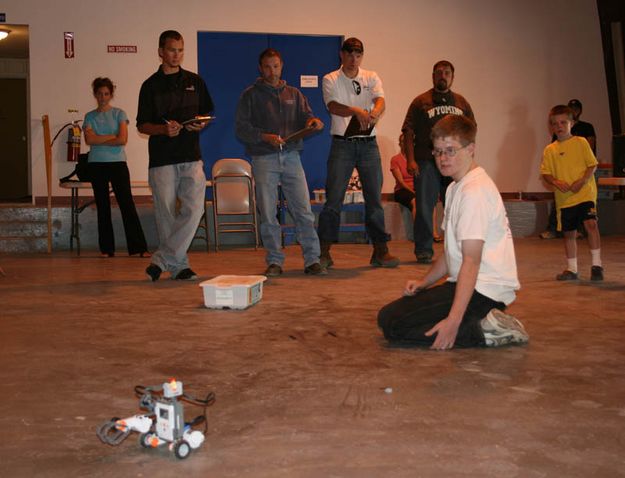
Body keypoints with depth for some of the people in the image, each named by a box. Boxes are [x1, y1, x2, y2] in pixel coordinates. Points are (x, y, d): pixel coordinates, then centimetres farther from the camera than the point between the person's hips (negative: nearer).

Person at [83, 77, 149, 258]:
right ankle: (106, 249, 12)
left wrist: (99, 139, -5)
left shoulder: (119, 114, 4)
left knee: (127, 204, -7)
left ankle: (138, 247, -6)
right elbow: (89, 139, -6)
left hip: (117, 163, -2)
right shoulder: (90, 117, 9)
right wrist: (112, 136, -7)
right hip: (96, 164, 2)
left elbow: (123, 139, -8)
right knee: (102, 207, 6)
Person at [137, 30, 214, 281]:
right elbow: (142, 126, 5)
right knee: (166, 214, 0)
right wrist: (164, 129, -14)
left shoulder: (194, 81, 13)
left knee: (194, 209, -12)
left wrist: (200, 124, -4)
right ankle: (178, 265, 11)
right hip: (162, 159, -2)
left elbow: (207, 112, 19)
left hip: (191, 157, 2)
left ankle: (162, 260, -6)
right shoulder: (151, 85, 6)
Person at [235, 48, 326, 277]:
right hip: (264, 159, -2)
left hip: (291, 157, 2)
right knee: (268, 214, 0)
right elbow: (241, 127, 0)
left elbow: (305, 116, 10)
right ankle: (274, 262, 10)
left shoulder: (294, 94, 18)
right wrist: (265, 137, -15)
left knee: (303, 210, -4)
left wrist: (313, 121, -15)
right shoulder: (250, 95, 7)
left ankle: (312, 260, 1)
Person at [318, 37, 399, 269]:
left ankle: (380, 250, 12)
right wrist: (356, 111, -35)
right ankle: (324, 251, 3)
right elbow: (333, 106, -16)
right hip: (342, 143, -2)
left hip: (368, 144, 2)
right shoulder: (331, 80, 3)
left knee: (374, 198, 5)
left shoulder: (371, 78, 9)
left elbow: (380, 100, -11)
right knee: (333, 198, -4)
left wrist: (375, 113, -35)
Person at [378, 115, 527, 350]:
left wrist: (453, 321, -27)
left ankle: (482, 331, -13)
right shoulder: (456, 188, 18)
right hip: (467, 283, 11)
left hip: (483, 289, -11)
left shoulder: (474, 191, -15)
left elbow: (471, 261, -22)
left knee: (390, 321, -15)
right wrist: (423, 283, 9)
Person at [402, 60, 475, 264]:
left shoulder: (461, 102, 16)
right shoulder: (421, 101, 5)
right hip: (426, 163, -3)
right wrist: (410, 160, -11)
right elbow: (408, 132, -1)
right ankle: (424, 251, 7)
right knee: (424, 207, -2)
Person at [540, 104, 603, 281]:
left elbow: (592, 165, 0)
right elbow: (545, 173, 6)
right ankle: (571, 269, 22)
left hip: (584, 193, -3)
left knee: (591, 224, -19)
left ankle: (597, 265, -8)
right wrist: (556, 182, -13)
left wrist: (581, 182, -14)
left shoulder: (581, 142, 1)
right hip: (564, 198, 3)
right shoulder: (550, 150, 7)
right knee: (569, 233, 10)